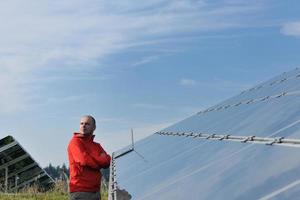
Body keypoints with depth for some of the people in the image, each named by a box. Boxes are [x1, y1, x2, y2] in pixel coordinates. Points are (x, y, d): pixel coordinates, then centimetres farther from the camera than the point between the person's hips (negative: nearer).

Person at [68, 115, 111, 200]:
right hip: (80, 191, -7)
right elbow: (85, 160, -18)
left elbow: (107, 161, 5)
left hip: (95, 191, 7)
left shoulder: (96, 145, 17)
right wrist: (100, 160, -2)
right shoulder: (75, 142, -5)